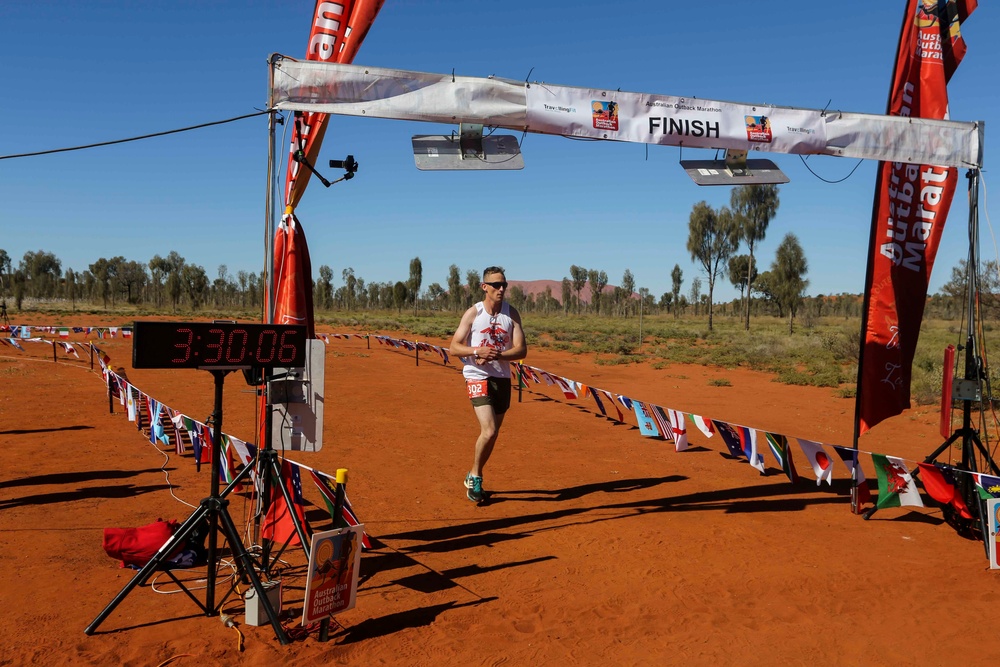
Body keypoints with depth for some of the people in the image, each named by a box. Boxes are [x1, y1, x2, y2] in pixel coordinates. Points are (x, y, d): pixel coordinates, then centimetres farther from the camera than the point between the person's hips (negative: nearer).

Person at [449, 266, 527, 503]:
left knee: (492, 433, 11)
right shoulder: (473, 313, -5)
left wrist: (496, 355, -21)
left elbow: (521, 350, -5)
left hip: (503, 379, 4)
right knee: (489, 431, -17)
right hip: (478, 377, -4)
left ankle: (474, 478, 30)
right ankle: (475, 476, 6)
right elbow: (454, 347, -5)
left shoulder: (512, 313, 1)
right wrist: (477, 351, -23)